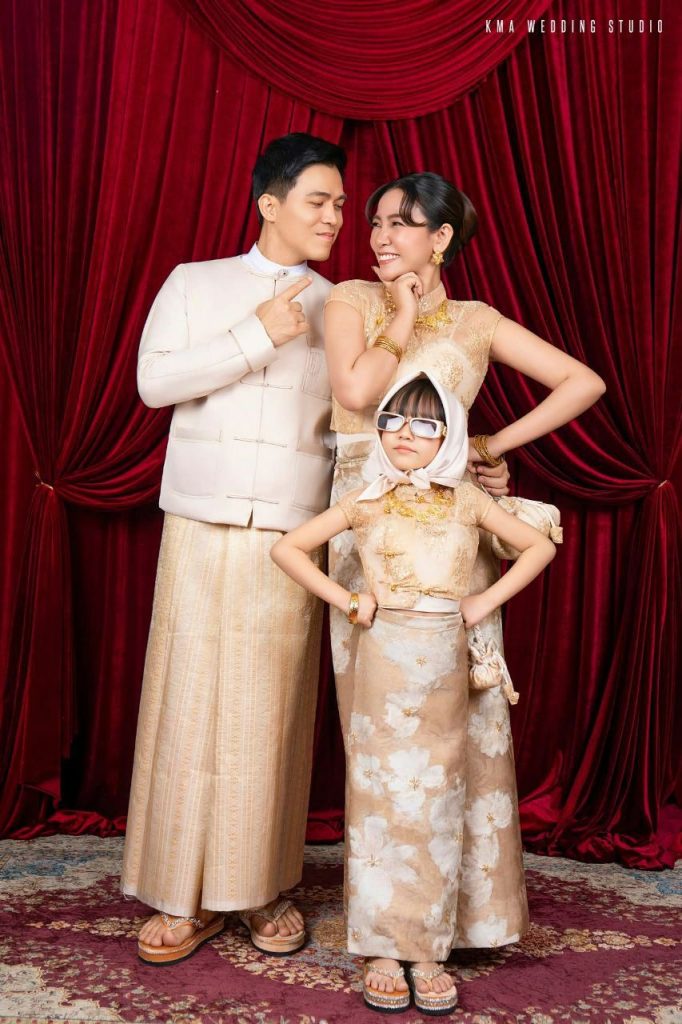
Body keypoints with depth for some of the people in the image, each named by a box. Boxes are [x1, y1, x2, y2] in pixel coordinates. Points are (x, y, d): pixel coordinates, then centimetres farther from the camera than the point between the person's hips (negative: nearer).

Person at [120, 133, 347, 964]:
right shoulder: (195, 283, 10)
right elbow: (155, 380, -4)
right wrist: (259, 335, -8)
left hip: (293, 537, 1)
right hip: (202, 528, 0)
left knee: (273, 708, 2)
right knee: (192, 702, 0)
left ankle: (266, 889, 16)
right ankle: (185, 894, 12)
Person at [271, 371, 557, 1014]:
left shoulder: (466, 501, 7)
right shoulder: (365, 501, 4)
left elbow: (538, 546, 14)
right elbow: (288, 548, 3)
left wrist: (487, 602, 3)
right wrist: (345, 601, -6)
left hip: (444, 665, 1)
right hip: (382, 659, -1)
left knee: (437, 804, 7)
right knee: (379, 801, 3)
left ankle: (429, 952, 19)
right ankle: (382, 952, 16)